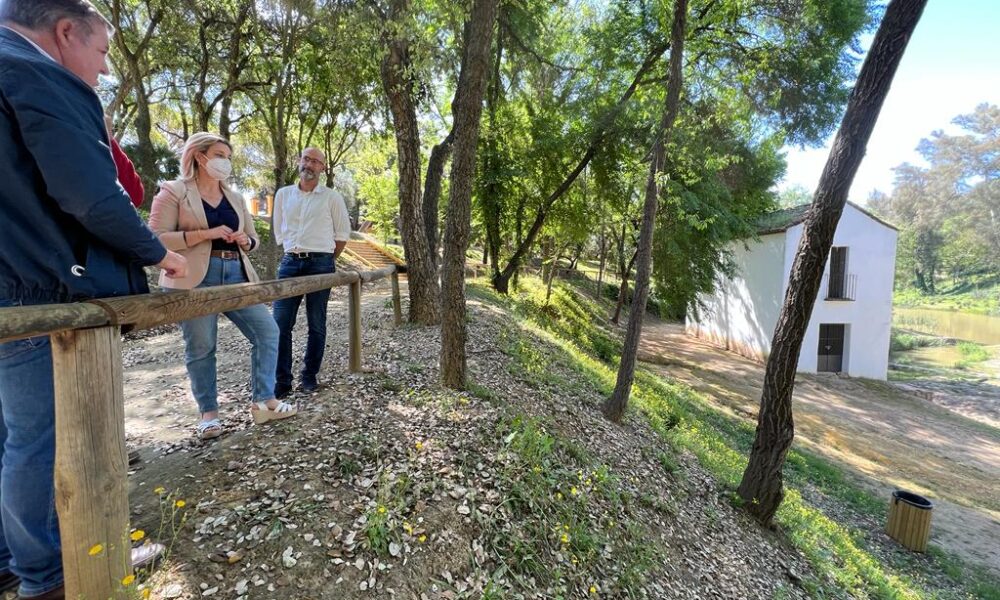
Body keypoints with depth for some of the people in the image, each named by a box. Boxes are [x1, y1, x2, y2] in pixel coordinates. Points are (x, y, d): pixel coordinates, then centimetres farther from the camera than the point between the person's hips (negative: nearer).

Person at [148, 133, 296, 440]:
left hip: (236, 275, 6)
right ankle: (209, 413, 14)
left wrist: (244, 240, -3)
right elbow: (156, 239, -8)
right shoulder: (174, 191, 1)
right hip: (195, 278, -5)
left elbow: (253, 239, 21)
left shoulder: (235, 197, 18)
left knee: (267, 331, -2)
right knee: (200, 346, -1)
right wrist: (205, 234, -17)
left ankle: (264, 401, 8)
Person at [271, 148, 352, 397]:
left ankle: (310, 376, 18)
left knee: (316, 325, 4)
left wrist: (326, 260, 7)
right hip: (290, 263, 3)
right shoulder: (283, 194, 11)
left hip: (320, 264, -2)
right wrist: (293, 251, 14)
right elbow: (278, 230, 19)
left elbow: (342, 234, 6)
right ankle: (282, 381, 6)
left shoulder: (332, 197, 2)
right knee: (280, 324, -2)